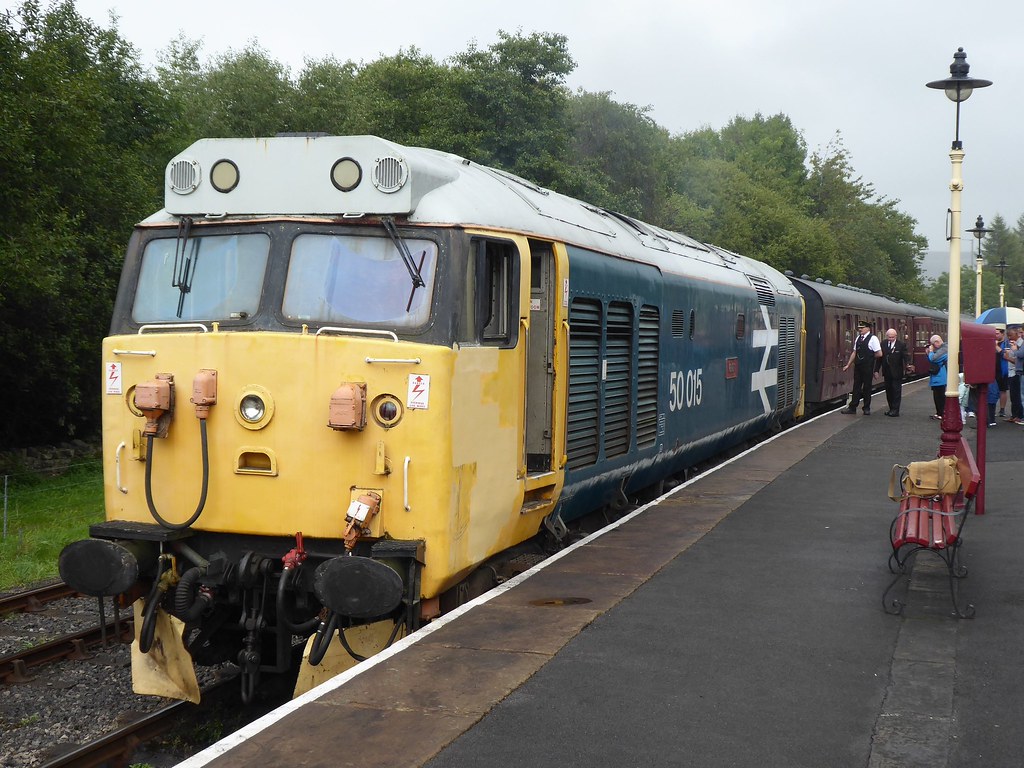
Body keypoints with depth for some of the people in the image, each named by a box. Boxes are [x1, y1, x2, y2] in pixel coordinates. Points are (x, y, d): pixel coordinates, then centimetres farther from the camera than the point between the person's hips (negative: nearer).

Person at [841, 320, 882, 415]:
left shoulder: (872, 338, -11)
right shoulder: (858, 338, 9)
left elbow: (879, 354, -15)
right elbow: (854, 352, 16)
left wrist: (869, 357, -2)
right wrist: (848, 365, 14)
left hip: (867, 367, -6)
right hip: (858, 366, 6)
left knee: (867, 387, 5)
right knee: (856, 386, 8)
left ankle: (867, 408, 15)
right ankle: (852, 408, 12)